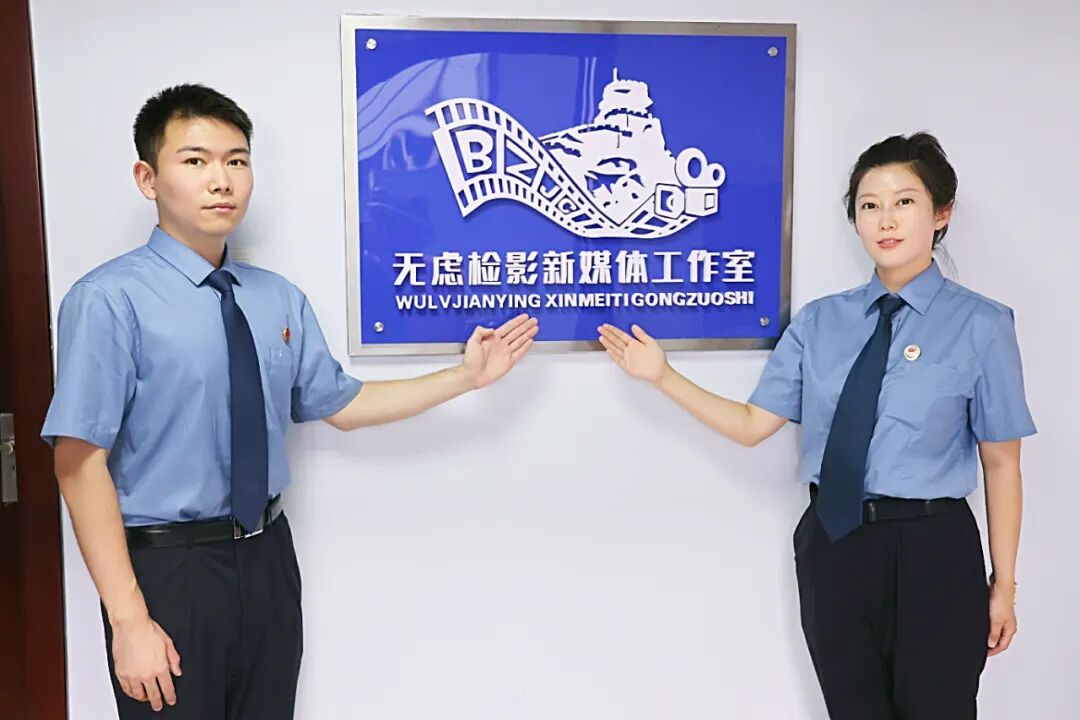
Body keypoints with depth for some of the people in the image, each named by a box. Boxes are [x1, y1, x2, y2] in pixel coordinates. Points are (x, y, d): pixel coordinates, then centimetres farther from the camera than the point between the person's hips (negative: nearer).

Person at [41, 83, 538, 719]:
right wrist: (129, 618, -18)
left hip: (268, 556, 6)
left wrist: (466, 377, 6)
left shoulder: (281, 300, 3)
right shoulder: (110, 300, -15)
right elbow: (80, 463, -16)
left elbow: (339, 404, 12)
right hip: (167, 567, -5)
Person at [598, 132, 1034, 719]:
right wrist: (662, 376, -7)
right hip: (832, 545, 3)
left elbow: (1001, 463, -4)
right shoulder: (820, 322, 4)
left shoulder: (979, 325, -5)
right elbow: (753, 425, 1)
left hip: (932, 549, -3)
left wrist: (1003, 582, -2)